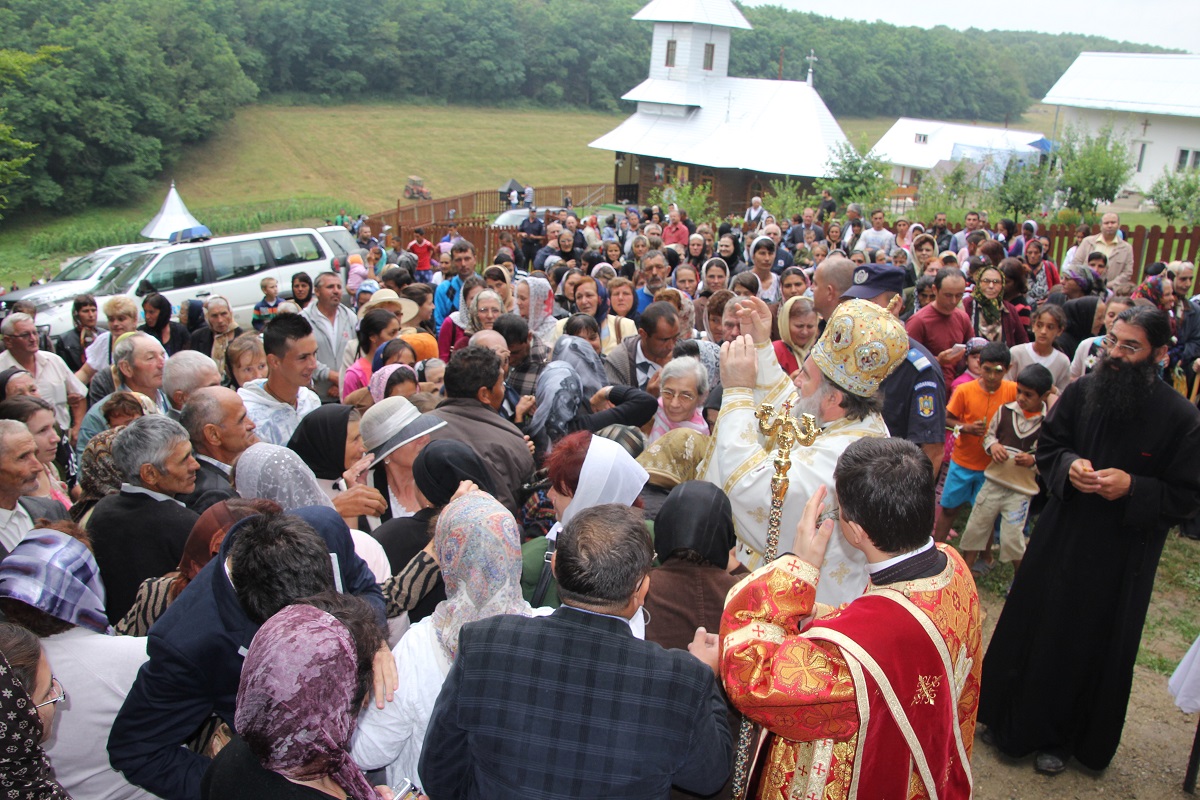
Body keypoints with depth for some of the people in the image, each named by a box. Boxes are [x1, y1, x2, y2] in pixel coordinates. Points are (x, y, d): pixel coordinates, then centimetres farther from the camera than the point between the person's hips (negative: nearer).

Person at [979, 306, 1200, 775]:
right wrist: (1069, 465, -14)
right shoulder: (1082, 392, -5)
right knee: (1031, 627, 13)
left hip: (1120, 558, -3)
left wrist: (1132, 487, -24)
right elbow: (1047, 446, 7)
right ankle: (1013, 719, 35)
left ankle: (1061, 738, 32)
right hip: (1060, 538, 3)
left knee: (1091, 646, 11)